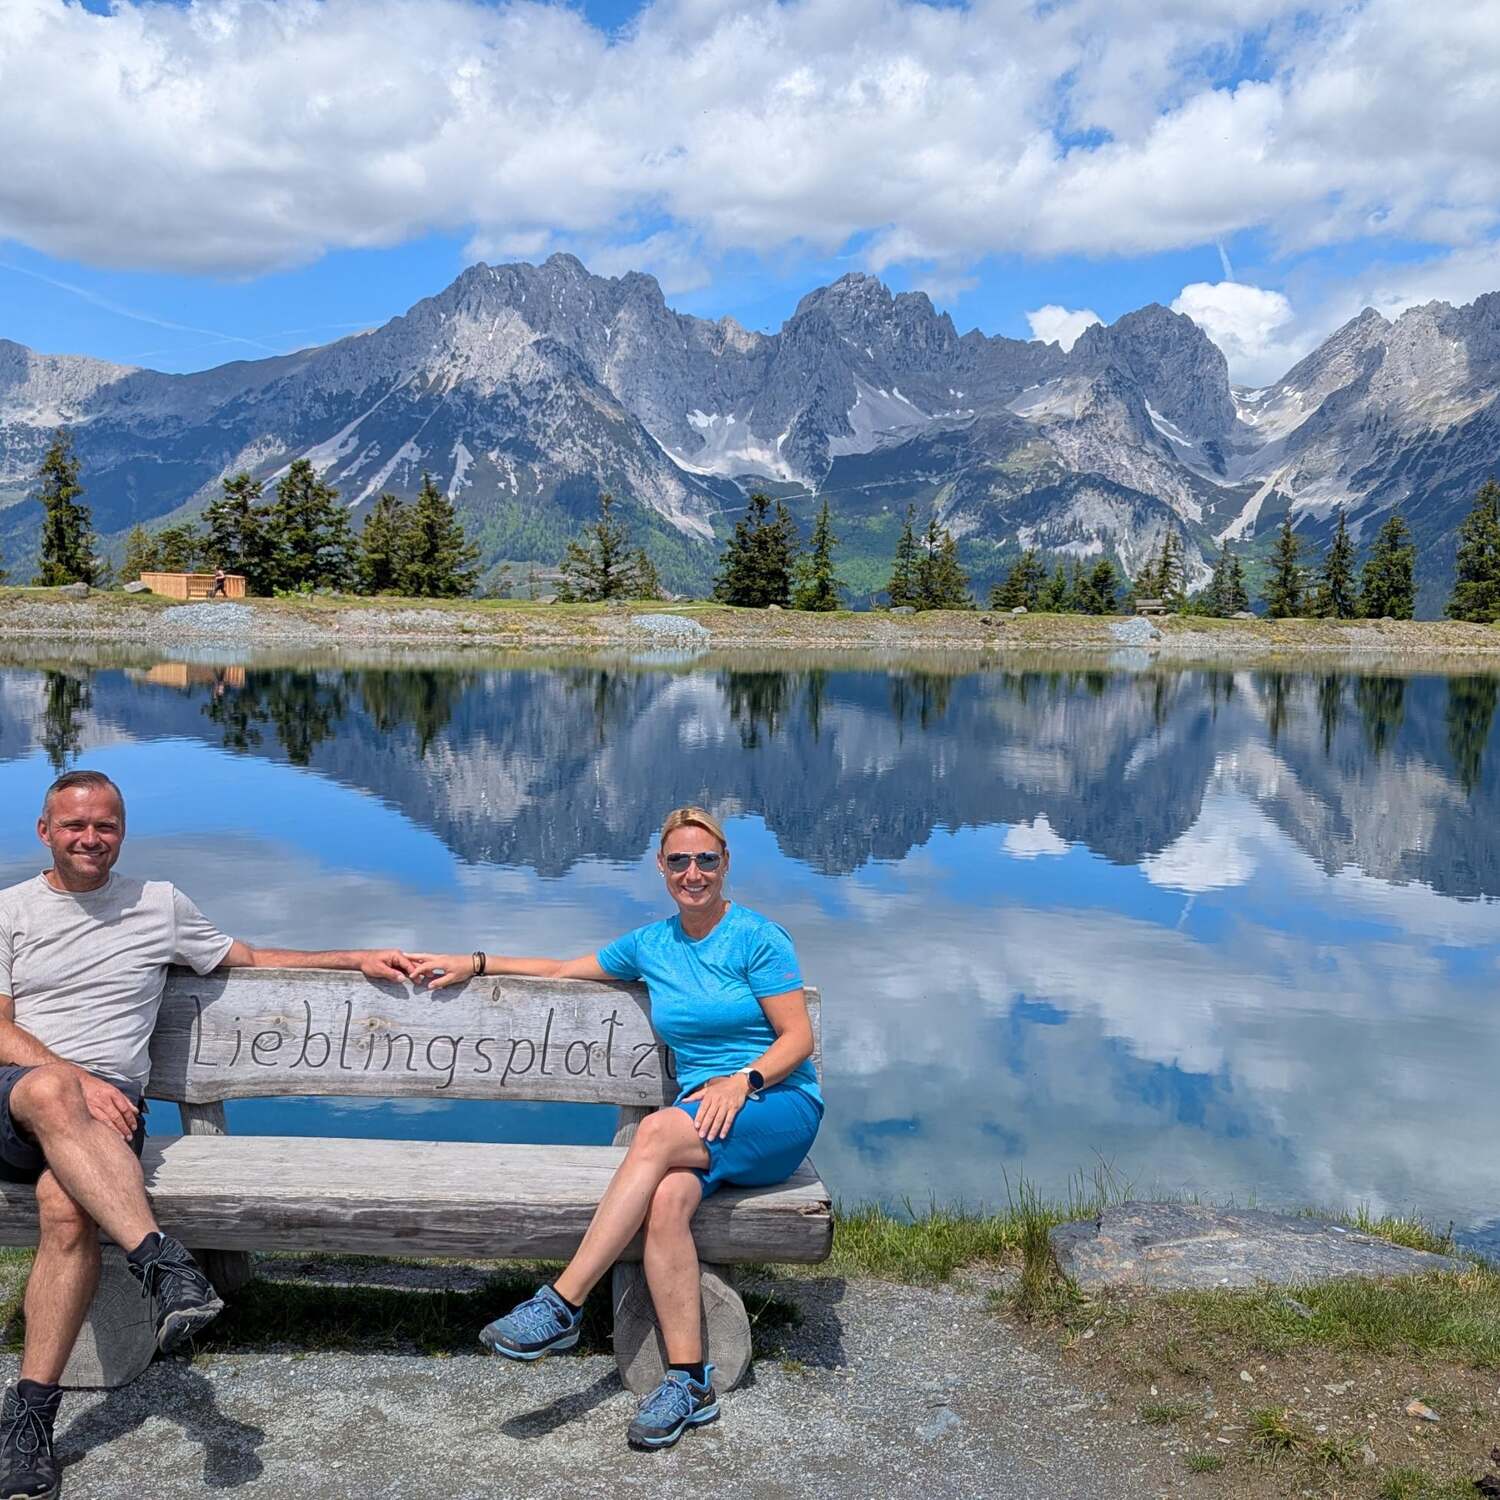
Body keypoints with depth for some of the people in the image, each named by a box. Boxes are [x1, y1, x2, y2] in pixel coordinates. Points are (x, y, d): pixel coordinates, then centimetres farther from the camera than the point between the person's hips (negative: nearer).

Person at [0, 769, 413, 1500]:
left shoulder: (158, 904, 18)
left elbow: (248, 958, 28)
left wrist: (356, 959, 20)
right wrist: (75, 1080, -14)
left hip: (106, 1106, 1)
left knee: (67, 1206, -33)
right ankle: (162, 1262, -47)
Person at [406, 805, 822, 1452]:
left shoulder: (759, 937, -2)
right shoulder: (651, 945, 16)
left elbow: (799, 1038, -5)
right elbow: (563, 970, 27)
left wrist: (744, 1079, -21)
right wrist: (474, 963, 21)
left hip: (779, 1109, -4)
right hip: (704, 1116, 4)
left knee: (657, 1132, -33)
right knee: (668, 1197, -31)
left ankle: (562, 1304, -29)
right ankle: (689, 1381, -28)